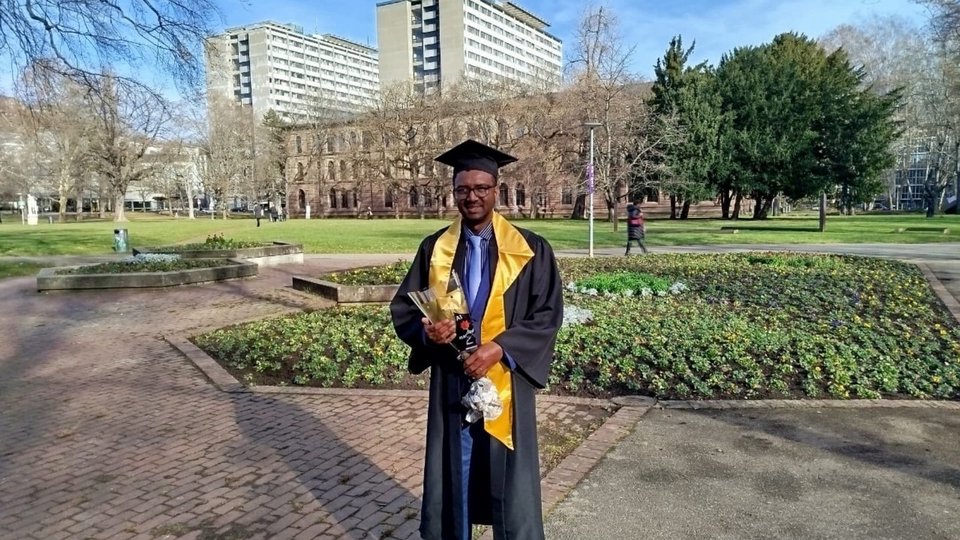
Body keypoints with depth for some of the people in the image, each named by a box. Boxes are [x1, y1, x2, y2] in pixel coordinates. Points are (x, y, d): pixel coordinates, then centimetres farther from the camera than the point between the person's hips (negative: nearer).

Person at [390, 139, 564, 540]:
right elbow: (403, 308, 5)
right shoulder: (433, 249, 3)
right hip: (451, 383, 2)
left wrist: (500, 347, -18)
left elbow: (548, 314, -6)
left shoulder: (531, 250, -3)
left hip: (506, 383, -2)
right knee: (452, 476, 13)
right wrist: (427, 329, -18)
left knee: (510, 480, 8)